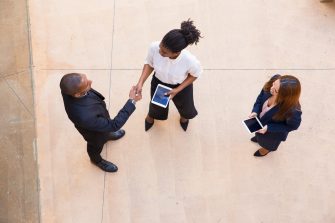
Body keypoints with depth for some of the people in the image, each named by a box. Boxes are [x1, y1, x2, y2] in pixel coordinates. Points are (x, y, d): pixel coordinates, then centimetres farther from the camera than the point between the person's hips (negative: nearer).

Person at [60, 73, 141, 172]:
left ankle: (107, 135, 72)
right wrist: (131, 101, -38)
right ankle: (97, 160, 64)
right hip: (95, 132, -4)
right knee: (96, 145, 30)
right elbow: (113, 125, -38)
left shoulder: (69, 88, -35)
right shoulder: (85, 117, -53)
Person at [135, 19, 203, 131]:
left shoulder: (190, 60, -43)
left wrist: (177, 90, -22)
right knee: (156, 108, 30)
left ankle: (183, 116, 71)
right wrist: (140, 83, -26)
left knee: (187, 111, 30)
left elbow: (194, 75, -17)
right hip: (159, 82, 1)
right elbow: (149, 64, -15)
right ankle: (151, 116, 70)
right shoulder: (154, 47, -39)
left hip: (181, 85, -1)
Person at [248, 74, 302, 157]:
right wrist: (255, 111, -24)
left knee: (268, 142, 33)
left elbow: (292, 126, -23)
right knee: (260, 134, 38)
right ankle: (259, 137, 74)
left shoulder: (292, 110, -46)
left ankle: (267, 148, 68)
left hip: (273, 133, -4)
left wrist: (268, 128, -26)